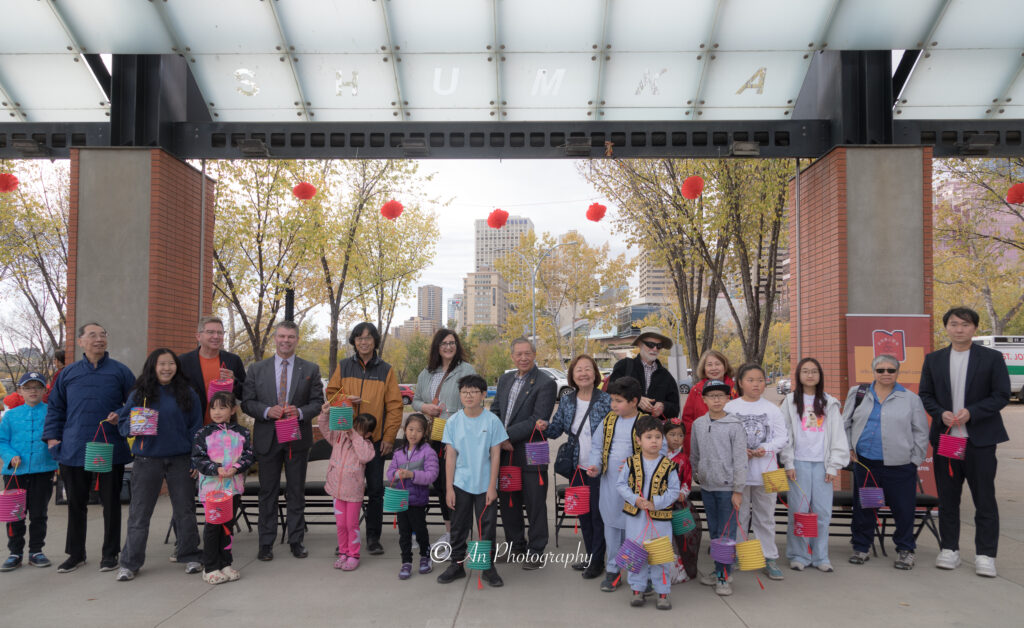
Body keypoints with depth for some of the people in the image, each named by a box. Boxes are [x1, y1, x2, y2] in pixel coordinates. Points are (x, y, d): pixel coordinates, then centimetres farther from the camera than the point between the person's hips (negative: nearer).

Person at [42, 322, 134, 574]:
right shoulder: (68, 373, 8)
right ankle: (76, 554, 26)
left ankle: (110, 553, 19)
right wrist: (52, 436, 6)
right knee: (76, 503, 12)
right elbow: (55, 407, 14)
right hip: (74, 451, 2)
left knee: (111, 502, 7)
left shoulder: (120, 371, 1)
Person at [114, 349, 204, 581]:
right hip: (147, 461, 0)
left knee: (185, 511, 8)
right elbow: (124, 422, 7)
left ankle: (190, 557, 21)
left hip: (180, 460, 0)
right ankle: (130, 563, 16)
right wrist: (134, 426, -17)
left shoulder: (187, 394, 3)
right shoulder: (138, 394, 4)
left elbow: (196, 427, 3)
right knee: (139, 513, 5)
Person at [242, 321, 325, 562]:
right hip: (267, 439, 0)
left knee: (296, 492, 7)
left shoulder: (310, 370, 4)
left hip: (297, 438, 0)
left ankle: (296, 541, 17)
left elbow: (318, 402, 2)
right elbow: (247, 402, 2)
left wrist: (300, 412, -17)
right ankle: (266, 543, 16)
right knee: (268, 493, 7)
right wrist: (267, 411, -16)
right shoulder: (256, 369, 5)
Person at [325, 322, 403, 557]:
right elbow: (331, 395, 11)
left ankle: (373, 537, 14)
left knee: (375, 489, 3)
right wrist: (345, 400, -11)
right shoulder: (343, 367, 8)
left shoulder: (386, 370, 5)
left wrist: (389, 437, -5)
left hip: (375, 438, -1)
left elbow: (394, 405, 2)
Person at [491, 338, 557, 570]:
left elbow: (538, 420, -17)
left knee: (535, 505, 4)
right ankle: (516, 546, 32)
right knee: (508, 502, 16)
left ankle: (535, 552, 18)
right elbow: (495, 411, 11)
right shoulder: (505, 379, 12)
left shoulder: (545, 383, -10)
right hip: (505, 452, 7)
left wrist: (507, 436, -19)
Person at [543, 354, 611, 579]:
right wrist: (543, 426, -15)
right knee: (583, 514, 15)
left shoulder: (607, 400, -9)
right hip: (577, 468, 5)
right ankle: (590, 557, 30)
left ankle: (597, 561, 19)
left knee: (598, 515, 3)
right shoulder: (566, 401, 5)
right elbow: (555, 430, 7)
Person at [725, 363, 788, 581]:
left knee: (765, 516, 10)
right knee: (739, 515, 7)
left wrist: (765, 448, -14)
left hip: (765, 469, 1)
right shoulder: (730, 407, 0)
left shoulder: (772, 409, 4)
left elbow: (782, 438, 2)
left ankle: (769, 558, 19)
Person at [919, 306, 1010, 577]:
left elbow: (1001, 395, -4)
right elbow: (925, 395, 8)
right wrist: (941, 414, -11)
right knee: (947, 498, 9)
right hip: (945, 437, 3)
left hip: (980, 440, -2)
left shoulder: (992, 358, 0)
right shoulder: (933, 359, 7)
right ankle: (949, 550, 20)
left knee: (985, 499, 2)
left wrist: (971, 412, -17)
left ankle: (985, 555, 11)